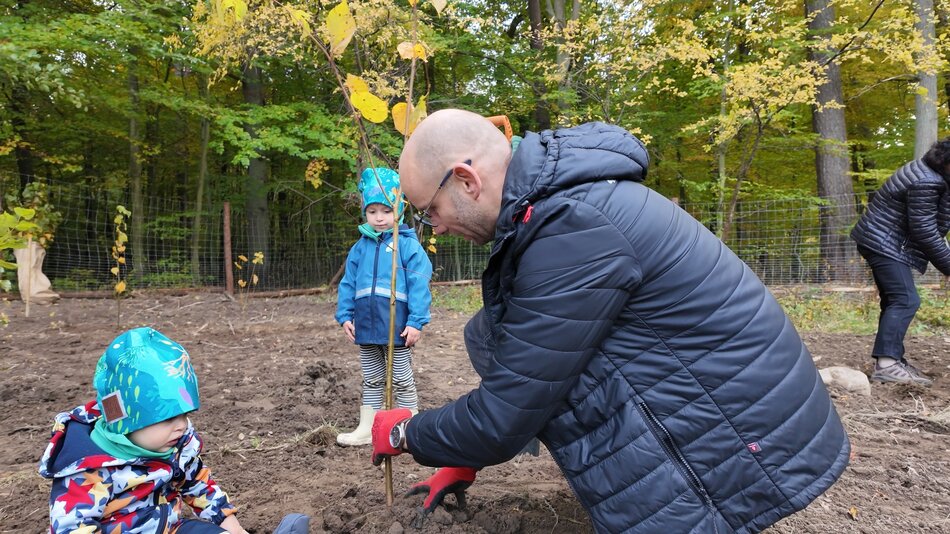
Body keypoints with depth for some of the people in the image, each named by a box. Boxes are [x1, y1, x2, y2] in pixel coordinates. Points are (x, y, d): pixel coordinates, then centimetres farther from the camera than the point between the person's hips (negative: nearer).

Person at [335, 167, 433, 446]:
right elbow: (348, 283, 10)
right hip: (365, 325, 5)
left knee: (402, 380, 9)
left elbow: (419, 285, -12)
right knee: (371, 380, 18)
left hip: (397, 326, -5)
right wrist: (345, 315, 2)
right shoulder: (361, 247, 7)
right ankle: (366, 429, 29)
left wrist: (416, 321, -18)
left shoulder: (408, 244, -8)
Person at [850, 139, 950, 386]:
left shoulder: (930, 171, 11)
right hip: (883, 243, -11)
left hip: (883, 242, 11)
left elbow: (929, 225, 17)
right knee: (905, 300, -17)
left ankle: (893, 359, 14)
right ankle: (885, 364, -24)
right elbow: (924, 231, -20)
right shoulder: (926, 182, -22)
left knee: (894, 300, 11)